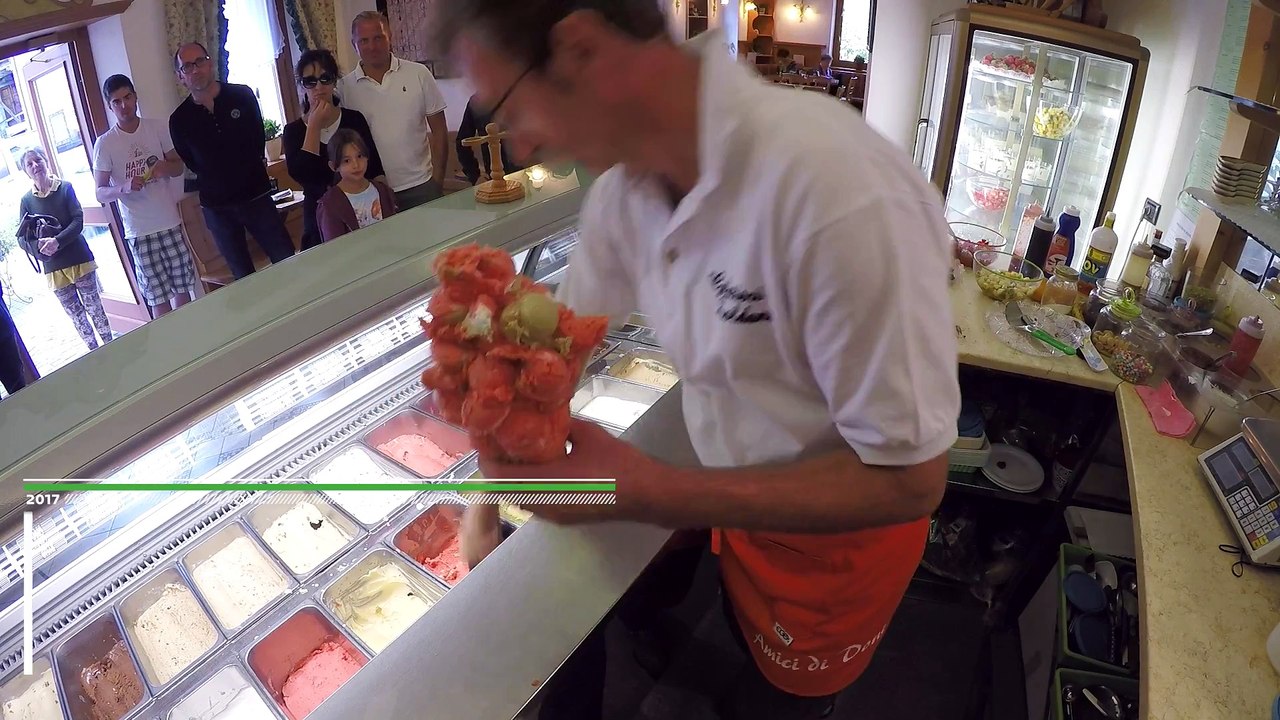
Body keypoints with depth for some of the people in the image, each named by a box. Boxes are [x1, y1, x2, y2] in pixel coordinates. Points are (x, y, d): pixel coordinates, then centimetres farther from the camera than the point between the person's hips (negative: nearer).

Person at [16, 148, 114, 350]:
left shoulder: (65, 188, -2)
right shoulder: (26, 200, 2)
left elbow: (78, 221, -9)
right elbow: (22, 238, 0)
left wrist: (57, 241, -23)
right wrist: (39, 245, -21)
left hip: (80, 260, -2)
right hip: (53, 268, 2)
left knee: (95, 308, 5)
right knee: (76, 315, 8)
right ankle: (94, 352, 19)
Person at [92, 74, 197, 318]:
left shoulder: (158, 128, 2)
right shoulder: (105, 144, -4)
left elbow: (178, 166, 12)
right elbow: (100, 193, -2)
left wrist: (165, 168, -11)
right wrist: (124, 188, -23)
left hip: (171, 223, 2)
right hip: (139, 232, -2)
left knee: (183, 287, 10)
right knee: (159, 297, -1)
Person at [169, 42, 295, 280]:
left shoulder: (242, 95, -2)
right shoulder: (179, 120, -2)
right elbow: (191, 163, 10)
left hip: (256, 196, 0)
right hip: (217, 208, 1)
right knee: (243, 276, 8)